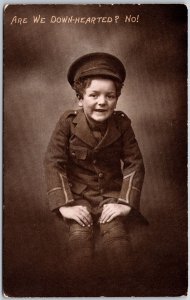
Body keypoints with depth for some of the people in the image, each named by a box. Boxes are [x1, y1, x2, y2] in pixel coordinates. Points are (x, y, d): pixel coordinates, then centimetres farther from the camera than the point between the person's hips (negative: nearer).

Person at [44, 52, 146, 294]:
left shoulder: (122, 124, -2)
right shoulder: (67, 122, -7)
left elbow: (134, 163, -2)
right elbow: (53, 162, -9)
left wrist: (125, 202, -14)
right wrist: (65, 204, -18)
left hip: (112, 195, 1)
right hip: (78, 195, -1)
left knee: (116, 236, -26)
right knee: (79, 236, -27)